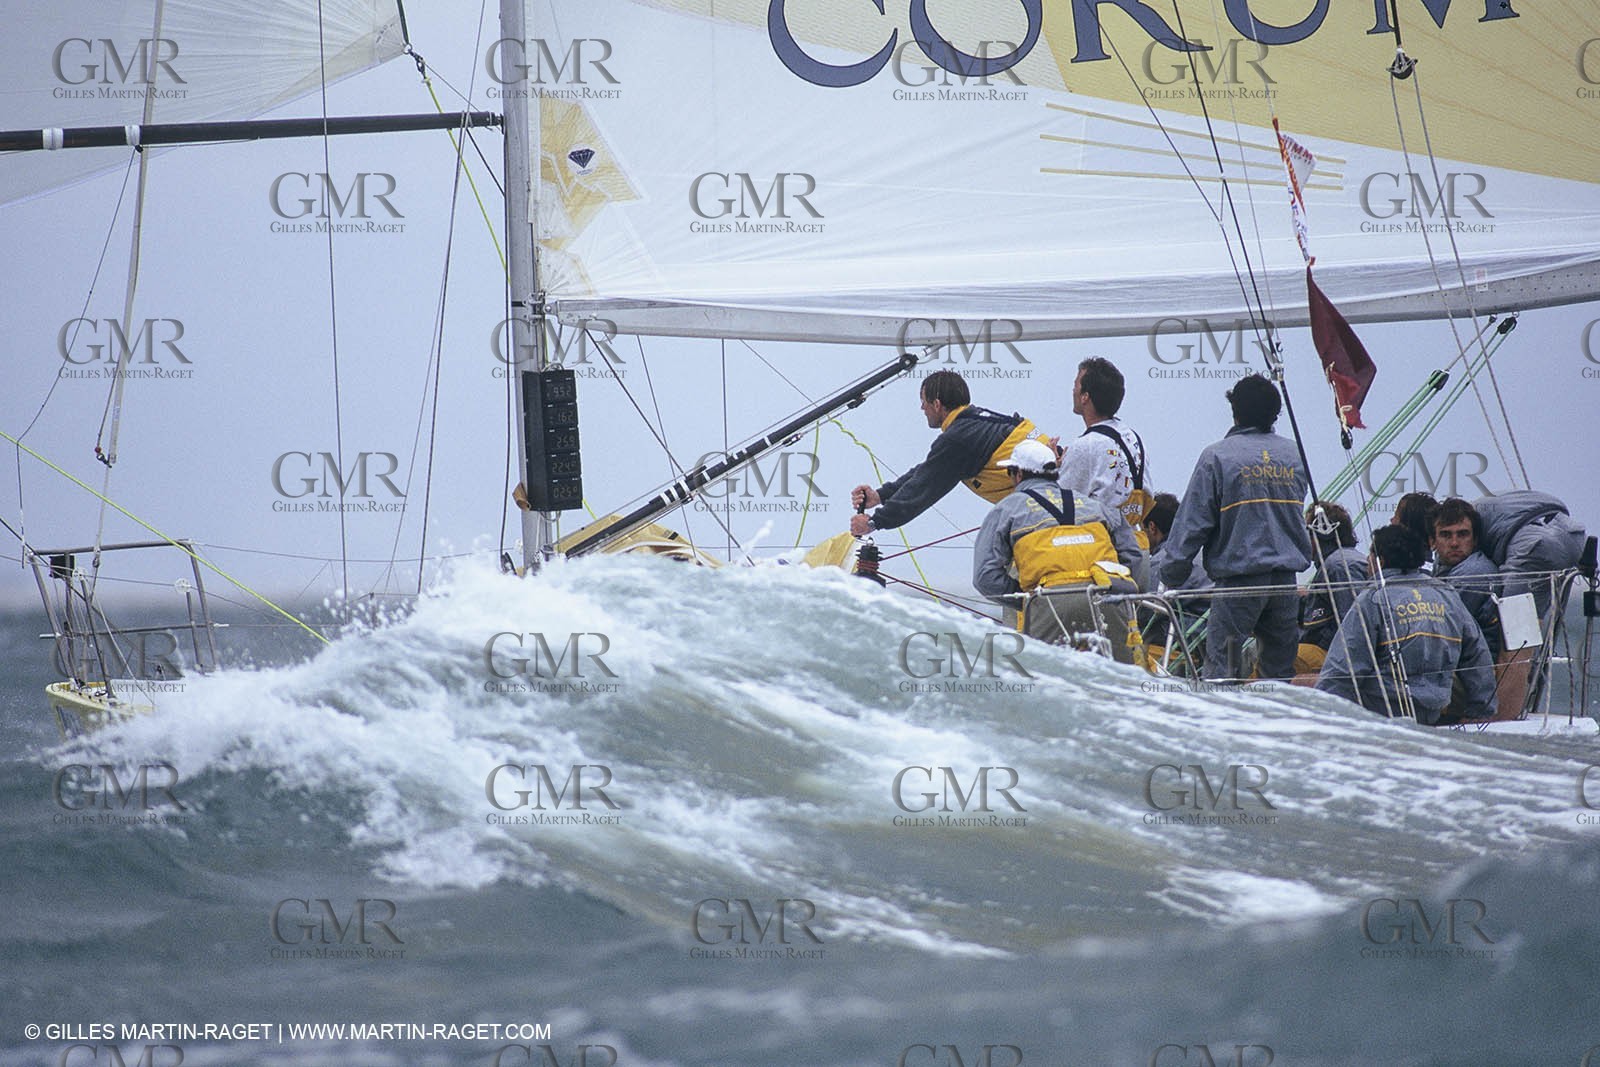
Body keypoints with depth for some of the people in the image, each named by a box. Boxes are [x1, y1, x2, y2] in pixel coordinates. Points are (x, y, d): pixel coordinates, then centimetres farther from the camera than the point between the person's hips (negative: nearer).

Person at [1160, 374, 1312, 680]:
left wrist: (1173, 574, 1)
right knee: (1281, 671, 11)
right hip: (1286, 579, 5)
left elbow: (1193, 521, -5)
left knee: (1222, 670, -4)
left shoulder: (1218, 456, -7)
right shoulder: (1293, 454, 8)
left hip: (1239, 575, -5)